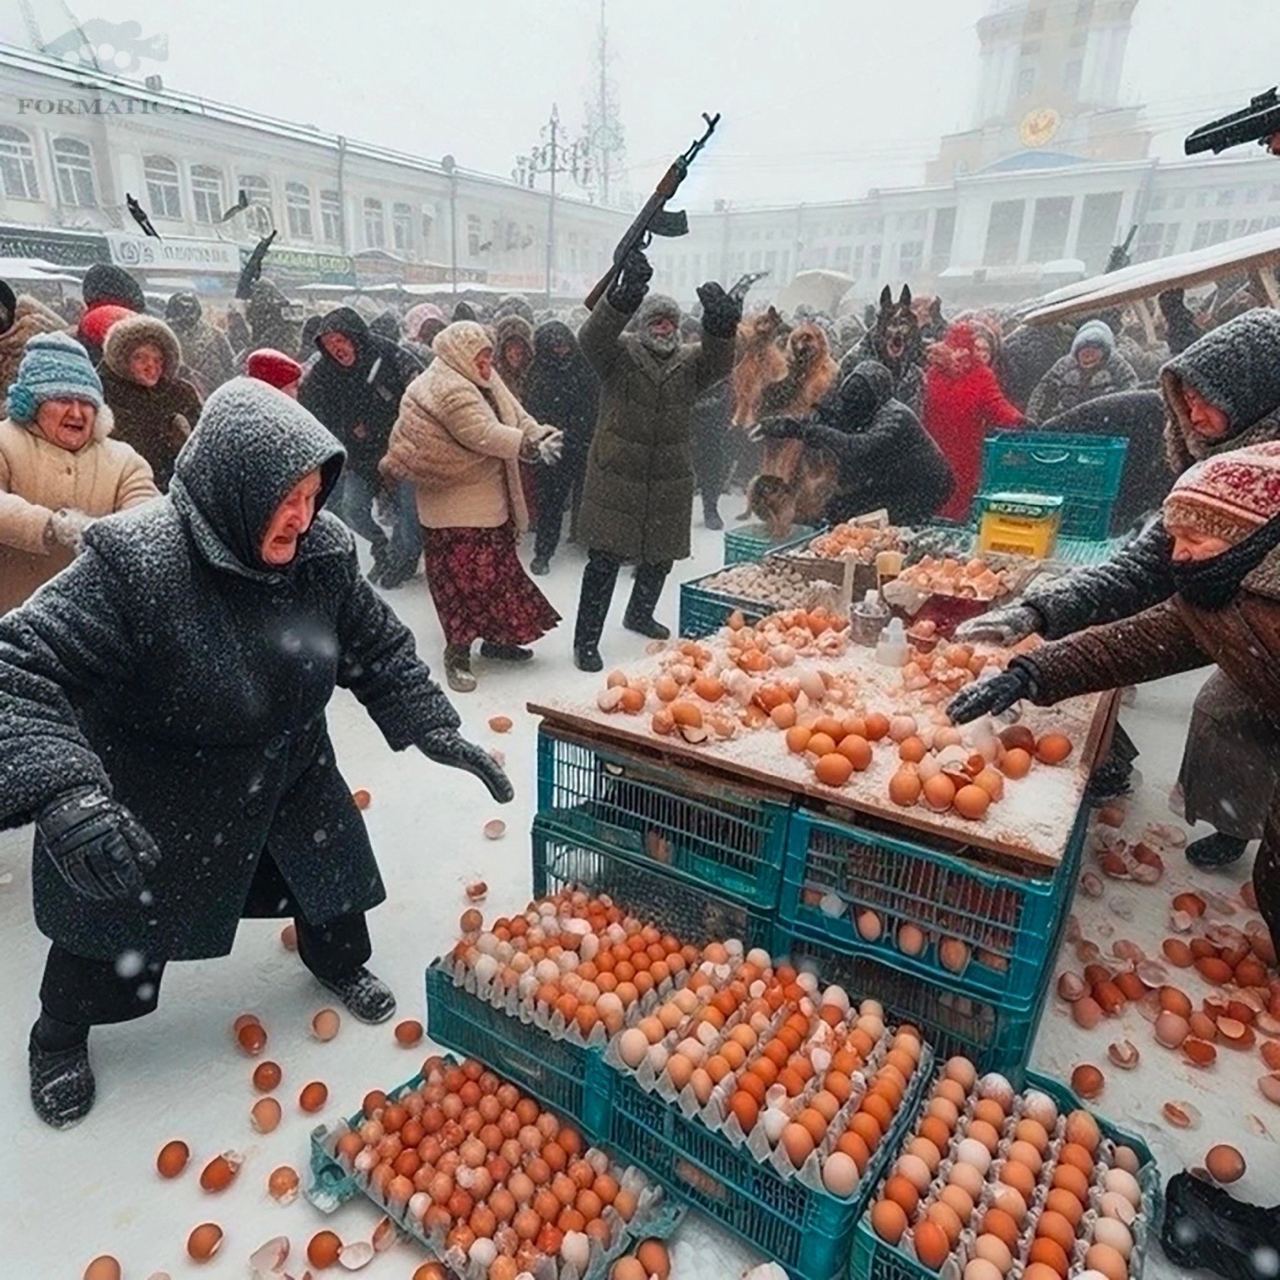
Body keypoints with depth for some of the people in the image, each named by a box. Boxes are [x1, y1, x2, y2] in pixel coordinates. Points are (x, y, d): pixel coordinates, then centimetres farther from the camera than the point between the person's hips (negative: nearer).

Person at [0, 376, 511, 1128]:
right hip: (149, 804, -4)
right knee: (120, 927, 15)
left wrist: (436, 730, -9)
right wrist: (61, 793, -46)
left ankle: (339, 962, 51)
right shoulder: (133, 565, -31)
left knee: (333, 871, 18)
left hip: (289, 777, 5)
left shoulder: (324, 552, -14)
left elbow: (379, 649, -3)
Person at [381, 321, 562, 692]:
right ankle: (457, 654, 6)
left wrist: (540, 435, -12)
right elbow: (485, 435, -26)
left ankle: (495, 637, 29)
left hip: (489, 501, 10)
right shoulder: (450, 390, -18)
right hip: (457, 509, -10)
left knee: (498, 570, 16)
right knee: (464, 578, -5)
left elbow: (516, 415, 8)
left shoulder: (483, 384, 13)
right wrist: (532, 445, -21)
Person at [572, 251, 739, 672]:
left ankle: (639, 614, 42)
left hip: (670, 481, 4)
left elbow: (719, 362, -12)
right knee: (604, 562, -5)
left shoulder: (690, 360, 8)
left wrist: (721, 325, -34)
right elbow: (592, 338, -22)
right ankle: (586, 641, 5)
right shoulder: (620, 353, -1)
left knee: (660, 557, 16)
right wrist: (624, 297, -40)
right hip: (616, 477, -4)